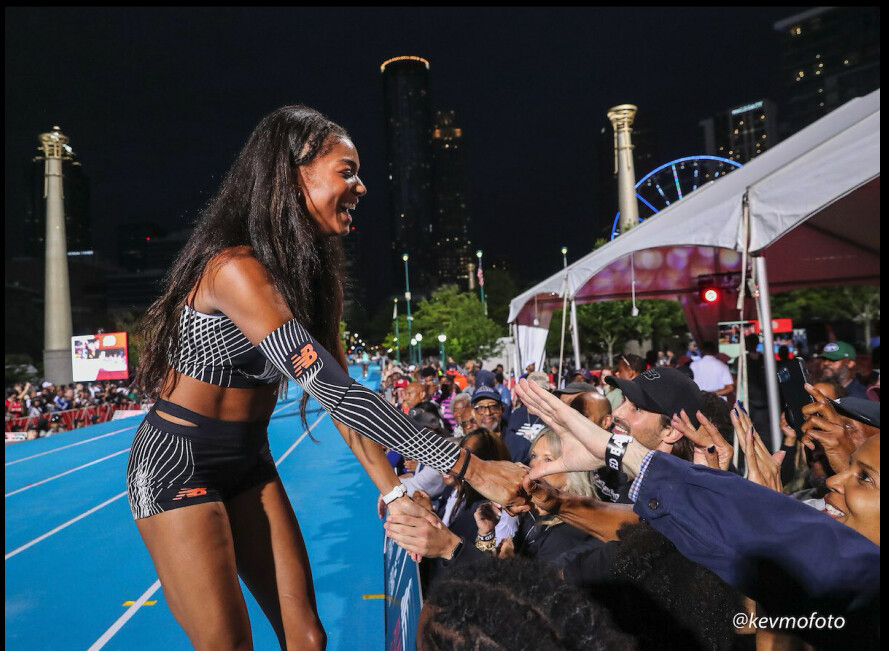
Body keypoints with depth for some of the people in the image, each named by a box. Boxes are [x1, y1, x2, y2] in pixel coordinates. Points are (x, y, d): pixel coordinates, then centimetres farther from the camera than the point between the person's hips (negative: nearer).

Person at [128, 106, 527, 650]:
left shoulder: (309, 269, 0)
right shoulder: (237, 267, -27)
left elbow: (337, 390, -2)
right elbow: (333, 391, -35)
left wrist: (393, 491, -7)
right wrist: (469, 468, -34)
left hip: (250, 463, 7)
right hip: (178, 463, -7)